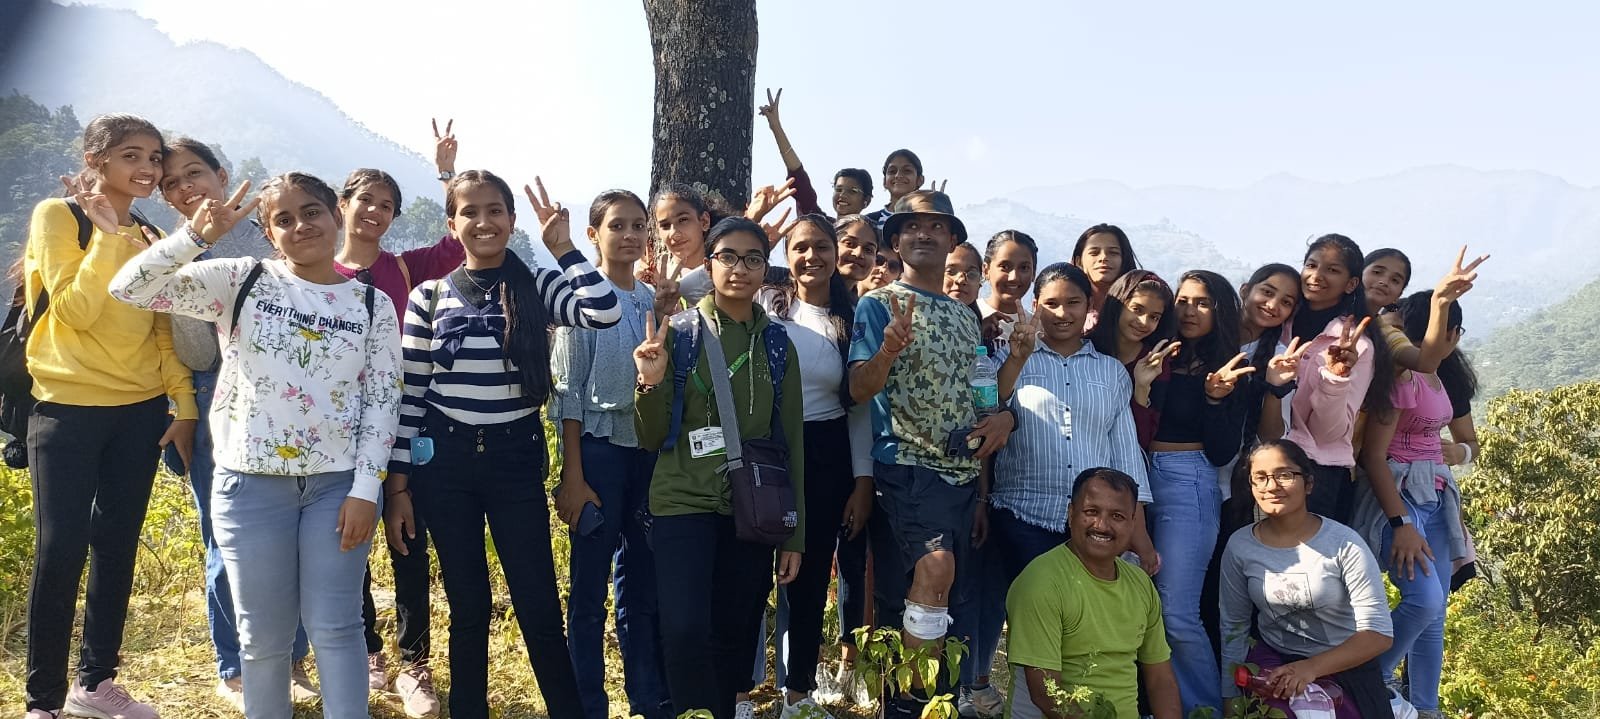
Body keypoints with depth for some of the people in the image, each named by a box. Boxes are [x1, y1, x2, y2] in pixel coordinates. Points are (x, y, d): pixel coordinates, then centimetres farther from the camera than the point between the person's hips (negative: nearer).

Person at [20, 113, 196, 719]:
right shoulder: (58, 216, -5)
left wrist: (184, 406, 3)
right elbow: (73, 311, -16)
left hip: (141, 412, 5)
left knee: (117, 547, 11)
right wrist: (108, 234, -13)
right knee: (61, 551, -3)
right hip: (69, 409, -5)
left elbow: (163, 332, 11)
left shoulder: (149, 238, 11)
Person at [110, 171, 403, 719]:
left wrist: (366, 488, -7)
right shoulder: (241, 281, 2)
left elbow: (383, 399, -1)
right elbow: (128, 288, -4)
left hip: (339, 484, 0)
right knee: (263, 632, 10)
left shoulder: (373, 304, 3)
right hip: (251, 483, 1)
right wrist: (197, 234, -17)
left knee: (334, 626, 3)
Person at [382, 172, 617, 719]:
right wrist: (399, 485, 1)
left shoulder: (536, 287, 0)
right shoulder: (429, 297, 1)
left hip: (517, 459, 0)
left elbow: (605, 312, -20)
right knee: (468, 606, 10)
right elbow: (410, 397, 2)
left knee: (540, 606, 2)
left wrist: (562, 247, -10)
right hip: (445, 461, 1)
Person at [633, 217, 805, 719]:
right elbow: (651, 439, 0)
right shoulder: (677, 333, -2)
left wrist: (795, 532, 6)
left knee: (735, 637, 8)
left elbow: (792, 441, 8)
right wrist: (650, 384, -20)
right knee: (685, 632, -14)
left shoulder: (778, 344, 5)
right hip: (683, 504, -2)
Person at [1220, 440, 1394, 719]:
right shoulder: (1239, 546, -4)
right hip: (1272, 658, 1)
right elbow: (1233, 628, 5)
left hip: (1343, 664, -1)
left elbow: (1378, 632, -14)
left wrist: (1312, 667, -26)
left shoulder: (1344, 544, -13)